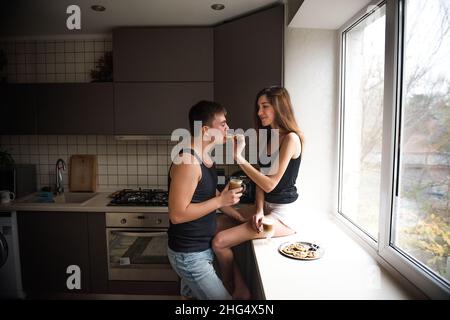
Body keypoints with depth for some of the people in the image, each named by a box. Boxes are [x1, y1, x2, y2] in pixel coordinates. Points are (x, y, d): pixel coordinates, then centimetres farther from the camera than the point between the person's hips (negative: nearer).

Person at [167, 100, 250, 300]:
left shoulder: (205, 157, 6)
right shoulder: (187, 161, -25)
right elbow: (177, 215, -27)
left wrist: (240, 217, 11)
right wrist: (220, 201, -23)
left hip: (203, 247, 9)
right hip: (189, 255, -9)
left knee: (190, 295, 23)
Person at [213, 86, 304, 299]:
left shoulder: (290, 138, -16)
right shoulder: (270, 137, 12)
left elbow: (270, 183, -20)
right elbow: (262, 180, 5)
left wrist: (239, 159, -19)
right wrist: (259, 210, -9)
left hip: (282, 213, -9)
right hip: (266, 206, 9)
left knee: (219, 242, -14)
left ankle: (238, 291, 11)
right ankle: (234, 287, 15)